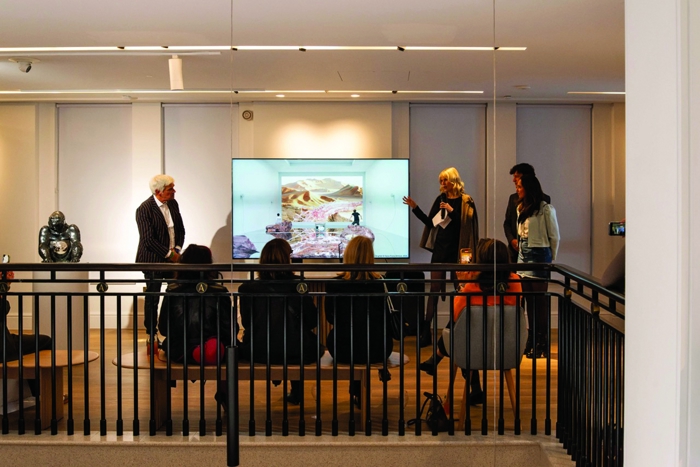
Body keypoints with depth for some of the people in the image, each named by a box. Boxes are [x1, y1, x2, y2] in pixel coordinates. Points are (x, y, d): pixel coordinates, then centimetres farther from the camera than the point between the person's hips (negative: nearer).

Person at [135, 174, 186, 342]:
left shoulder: (173, 204, 6)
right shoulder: (144, 209, -16)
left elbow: (180, 229, 13)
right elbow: (148, 240, -19)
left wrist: (177, 249, -2)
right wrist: (169, 254, -15)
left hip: (172, 258, 6)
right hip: (154, 261, -6)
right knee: (152, 299, 6)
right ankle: (152, 336, 17)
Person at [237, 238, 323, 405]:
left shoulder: (248, 289, -8)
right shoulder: (298, 286, -11)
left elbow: (246, 322, 2)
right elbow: (312, 321, -4)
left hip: (257, 353, 2)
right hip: (295, 353, -1)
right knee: (317, 346, 32)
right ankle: (296, 393, 40)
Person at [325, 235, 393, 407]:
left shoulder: (334, 284, -9)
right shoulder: (378, 283, -10)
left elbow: (330, 317, 3)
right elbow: (386, 317, 0)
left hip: (343, 350, 0)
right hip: (376, 350, 0)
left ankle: (357, 393, 40)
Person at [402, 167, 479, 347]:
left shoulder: (465, 201, -5)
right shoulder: (440, 199, 9)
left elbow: (467, 226, -11)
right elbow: (430, 222, 10)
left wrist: (451, 211, -20)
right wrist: (415, 208, 2)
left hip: (457, 249, -4)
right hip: (440, 248, 4)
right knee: (434, 288, 0)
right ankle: (426, 331, -2)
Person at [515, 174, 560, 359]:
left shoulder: (545, 209, -8)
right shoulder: (521, 208, 13)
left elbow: (554, 237, -2)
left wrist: (551, 259, 4)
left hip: (539, 255, -7)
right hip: (523, 256, 7)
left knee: (540, 300, -5)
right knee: (529, 300, 10)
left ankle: (543, 345, -1)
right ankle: (532, 342, 16)